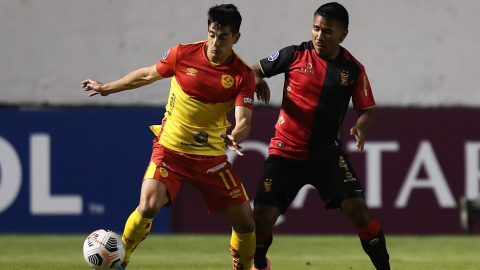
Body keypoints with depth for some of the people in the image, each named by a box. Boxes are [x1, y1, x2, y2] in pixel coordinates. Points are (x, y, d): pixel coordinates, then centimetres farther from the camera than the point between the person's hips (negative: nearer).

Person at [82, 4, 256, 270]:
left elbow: (244, 121, -15)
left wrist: (234, 137, -39)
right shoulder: (183, 54, -8)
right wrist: (106, 88, 21)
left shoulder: (243, 75, -9)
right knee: (148, 207, -23)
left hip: (211, 156, 1)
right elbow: (147, 74, 9)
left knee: (245, 222, -3)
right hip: (170, 150, -1)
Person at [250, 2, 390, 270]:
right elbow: (255, 69, 4)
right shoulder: (295, 55, -4)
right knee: (263, 217, -4)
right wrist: (257, 80, -21)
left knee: (357, 208, -15)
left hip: (327, 152, 0)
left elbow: (367, 110, 3)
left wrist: (361, 127, -20)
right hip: (285, 152, 0)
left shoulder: (353, 69, -2)